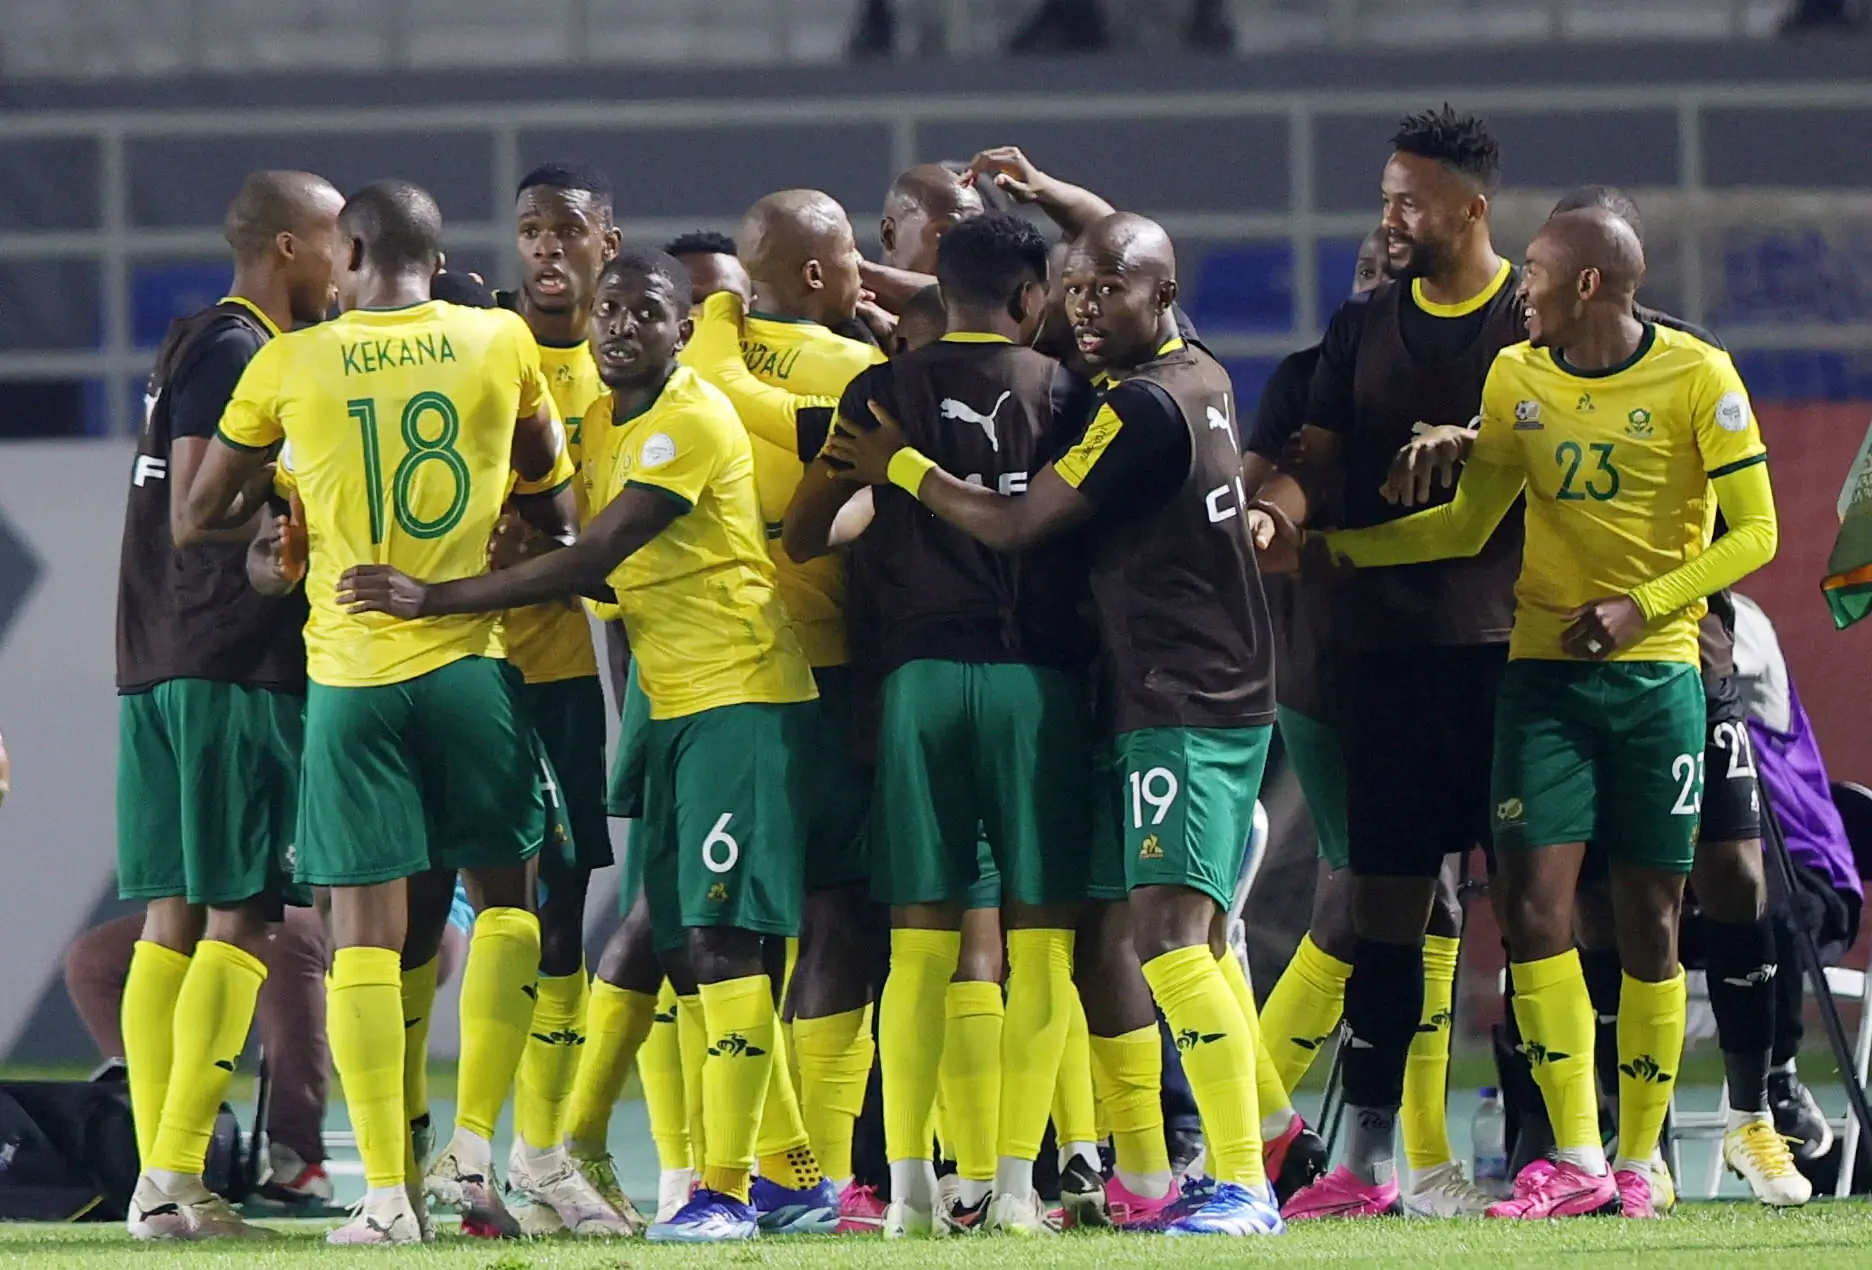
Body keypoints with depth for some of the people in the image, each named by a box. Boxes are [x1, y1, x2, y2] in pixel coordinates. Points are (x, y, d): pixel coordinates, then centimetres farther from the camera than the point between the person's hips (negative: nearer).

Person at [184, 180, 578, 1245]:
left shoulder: (291, 365, 0)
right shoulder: (500, 345, 2)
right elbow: (555, 496, 16)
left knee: (368, 930, 0)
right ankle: (473, 1147, 3)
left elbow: (201, 514, 10)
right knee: (504, 897, 15)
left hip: (348, 675, 0)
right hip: (468, 663, 0)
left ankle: (386, 1193, -5)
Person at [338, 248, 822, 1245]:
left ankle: (726, 1190, -14)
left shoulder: (692, 423, -15)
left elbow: (591, 563, -20)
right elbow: (604, 571, 19)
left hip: (739, 695, -9)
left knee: (720, 936, -13)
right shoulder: (600, 422, 13)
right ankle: (791, 1166, 16)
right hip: (672, 701, 9)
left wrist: (433, 598, -20)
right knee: (695, 940, 9)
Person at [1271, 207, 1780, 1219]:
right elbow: (1464, 526, 15)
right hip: (1545, 671, 3)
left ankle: (1636, 1162, 10)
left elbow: (1752, 532, -4)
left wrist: (1642, 607, -15)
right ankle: (1576, 1162, -9)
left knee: (1648, 922, 0)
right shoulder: (1516, 380, 6)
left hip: (1655, 671, -3)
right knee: (1534, 905, -10)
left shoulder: (1698, 378, -5)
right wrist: (1327, 545, 7)